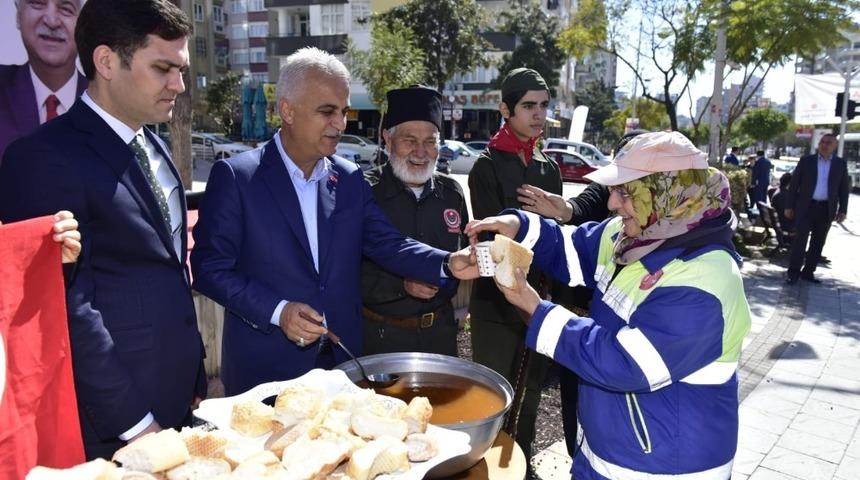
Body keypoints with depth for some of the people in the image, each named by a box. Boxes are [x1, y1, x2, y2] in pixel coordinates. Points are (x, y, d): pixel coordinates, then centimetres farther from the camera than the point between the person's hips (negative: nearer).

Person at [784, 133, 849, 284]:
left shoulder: (840, 163, 5)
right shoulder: (806, 160, -1)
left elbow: (844, 188, 8)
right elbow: (794, 184, 0)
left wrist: (842, 210, 3)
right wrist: (789, 206, -3)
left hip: (826, 209, 3)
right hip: (805, 206, -3)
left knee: (818, 242, 8)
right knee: (800, 239, -5)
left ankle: (808, 271, 17)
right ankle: (793, 272, 0)